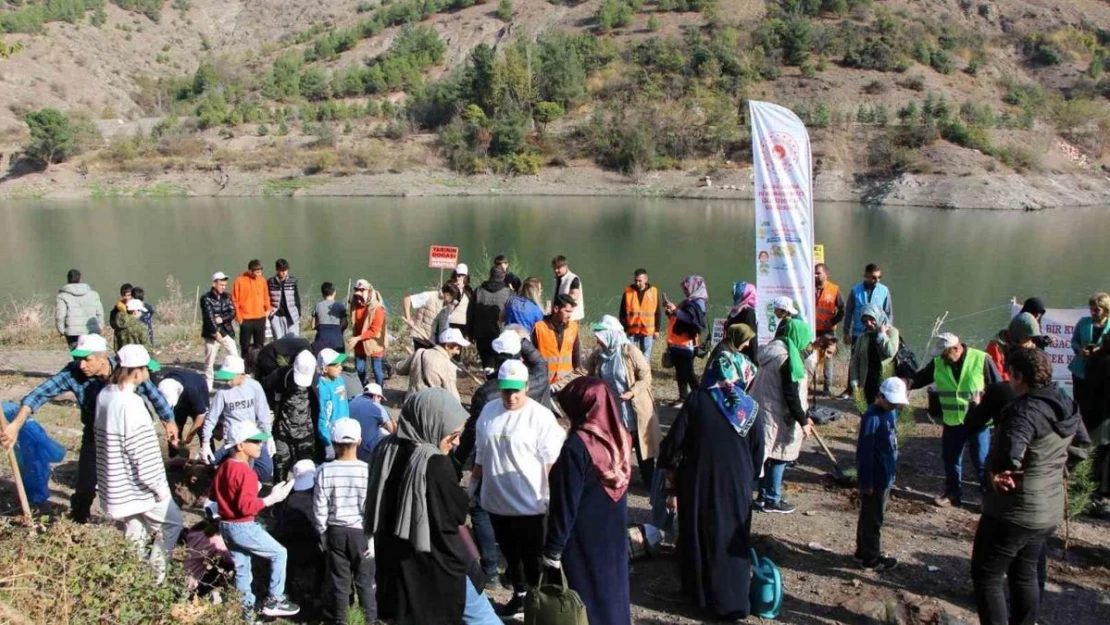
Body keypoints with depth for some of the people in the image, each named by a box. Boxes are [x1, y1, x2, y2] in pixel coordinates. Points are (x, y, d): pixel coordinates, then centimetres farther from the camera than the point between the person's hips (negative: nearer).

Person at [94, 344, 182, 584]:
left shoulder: (104, 396, 0)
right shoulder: (131, 405, -26)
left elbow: (108, 439, 11)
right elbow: (145, 455, -24)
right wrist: (160, 487, -11)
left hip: (115, 485, 8)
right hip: (138, 487, -8)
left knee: (134, 533, 19)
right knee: (173, 521, 12)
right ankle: (154, 577, 16)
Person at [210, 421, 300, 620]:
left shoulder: (224, 467, 5)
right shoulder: (246, 473, -23)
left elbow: (213, 495, 14)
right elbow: (247, 506, -27)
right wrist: (272, 498, -23)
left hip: (226, 526, 9)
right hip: (243, 528, -9)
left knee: (241, 569, 18)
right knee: (279, 553, 7)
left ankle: (246, 611, 27)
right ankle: (273, 601, 12)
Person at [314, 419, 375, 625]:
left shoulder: (325, 471, -12)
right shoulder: (368, 470, -16)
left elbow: (319, 509, -5)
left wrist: (323, 534, 8)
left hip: (335, 531, 1)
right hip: (361, 531, -1)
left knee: (339, 580, 15)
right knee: (365, 581, 13)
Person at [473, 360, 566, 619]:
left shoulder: (541, 416, -15)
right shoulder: (489, 411, 2)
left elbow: (552, 461, -14)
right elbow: (480, 453, 14)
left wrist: (555, 498, -16)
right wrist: (473, 484, 18)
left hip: (530, 503, -5)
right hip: (496, 501, 6)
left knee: (533, 557, 9)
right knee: (510, 554, 21)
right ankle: (520, 595, 40)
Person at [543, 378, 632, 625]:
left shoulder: (577, 446, -25)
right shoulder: (619, 438, -3)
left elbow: (566, 504, -20)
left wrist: (552, 549, -10)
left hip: (584, 539, -7)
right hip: (615, 534, 7)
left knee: (585, 598, 9)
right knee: (611, 589, 20)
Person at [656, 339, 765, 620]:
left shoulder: (697, 400, -11)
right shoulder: (750, 409, -5)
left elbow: (672, 447, -11)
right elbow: (758, 457, 4)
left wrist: (671, 487, 0)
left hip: (698, 486, -1)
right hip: (737, 488, 1)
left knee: (698, 537, 17)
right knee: (732, 541, 17)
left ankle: (700, 594, 32)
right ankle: (732, 601, 25)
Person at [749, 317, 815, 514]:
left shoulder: (772, 351, 9)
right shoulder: (788, 358, -20)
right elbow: (791, 394, -21)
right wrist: (803, 421, -13)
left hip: (763, 411, 9)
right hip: (779, 416, -9)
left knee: (768, 455, 18)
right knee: (779, 458, 3)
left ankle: (764, 494, 28)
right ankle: (772, 500, 13)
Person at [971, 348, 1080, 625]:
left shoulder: (1026, 409, -26)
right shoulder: (1066, 408, 3)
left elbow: (1009, 454, -41)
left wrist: (997, 474, -22)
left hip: (1014, 512, -9)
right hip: (1050, 511, 9)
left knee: (986, 576, 5)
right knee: (1024, 574, 24)